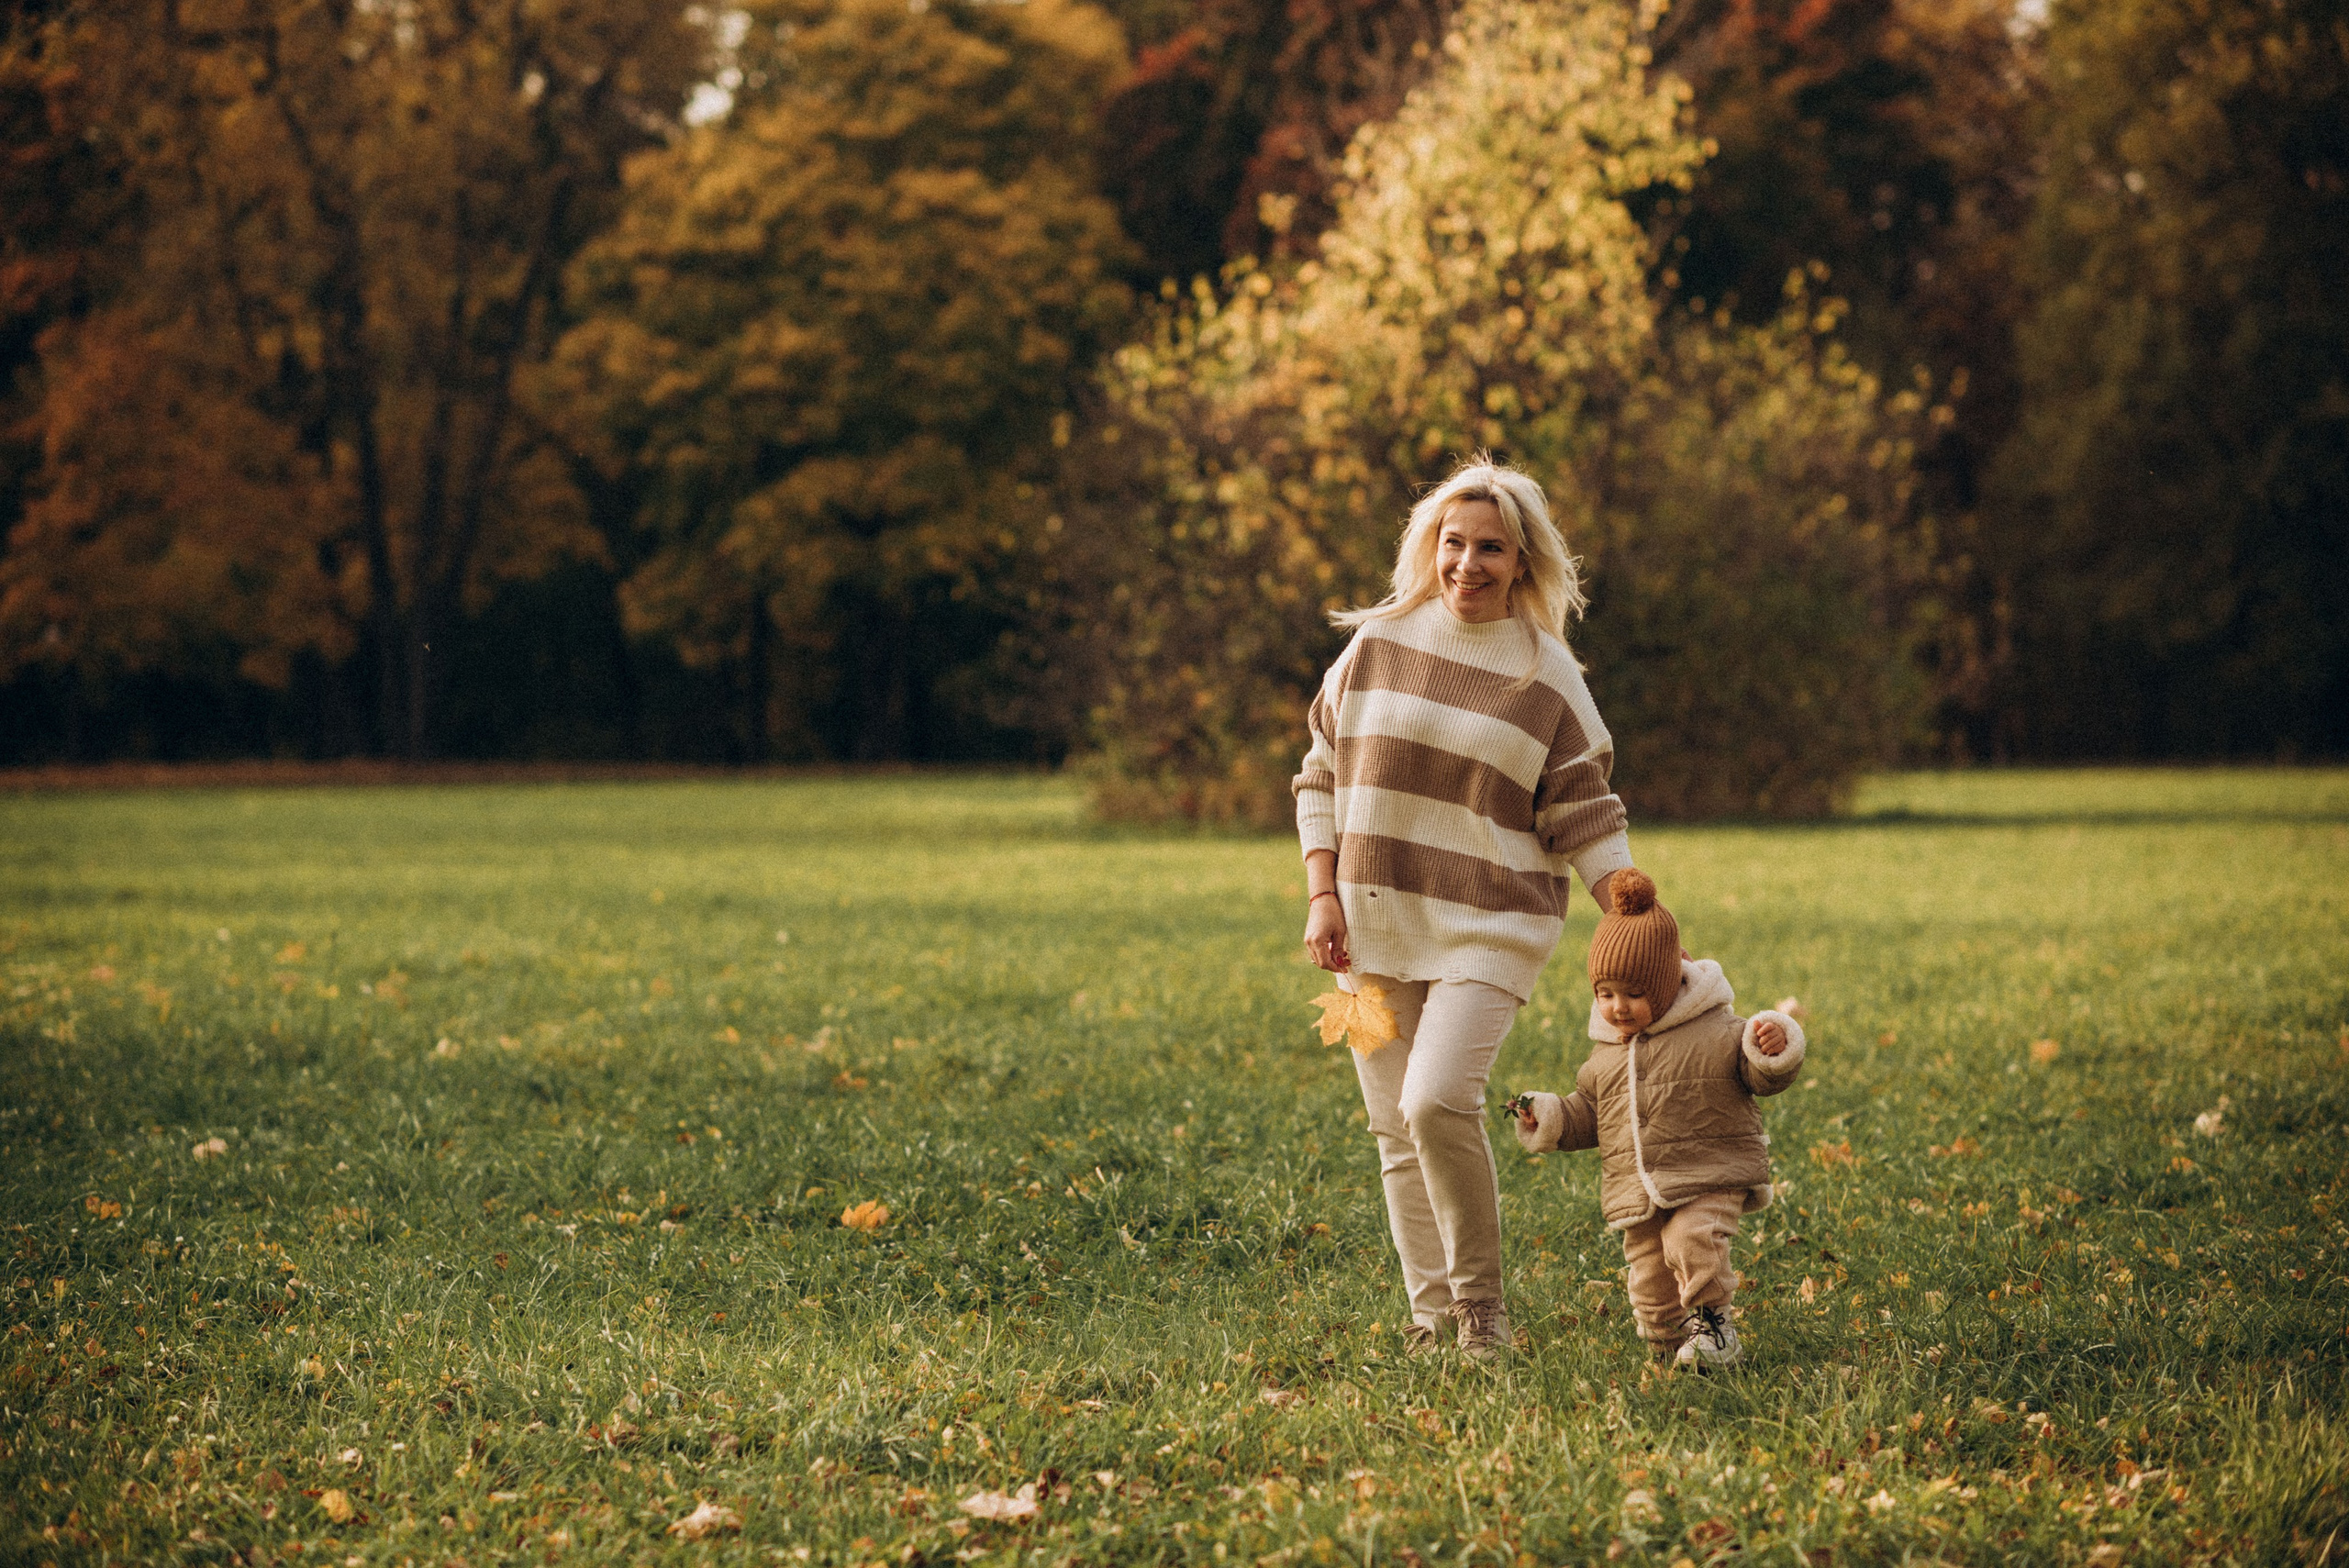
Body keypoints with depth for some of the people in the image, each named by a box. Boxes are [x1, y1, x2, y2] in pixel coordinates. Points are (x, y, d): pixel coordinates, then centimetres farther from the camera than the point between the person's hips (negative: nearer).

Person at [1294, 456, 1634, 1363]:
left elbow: (1586, 819, 3)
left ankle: (1482, 1304, -3)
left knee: (1437, 1104, -21)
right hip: (1374, 928, 3)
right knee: (1396, 1132, 5)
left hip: (1488, 927, -3)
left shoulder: (1547, 674, 0)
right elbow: (1322, 776, 10)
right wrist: (1322, 896, 0)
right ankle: (1431, 1317, 15)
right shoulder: (1380, 643, 4)